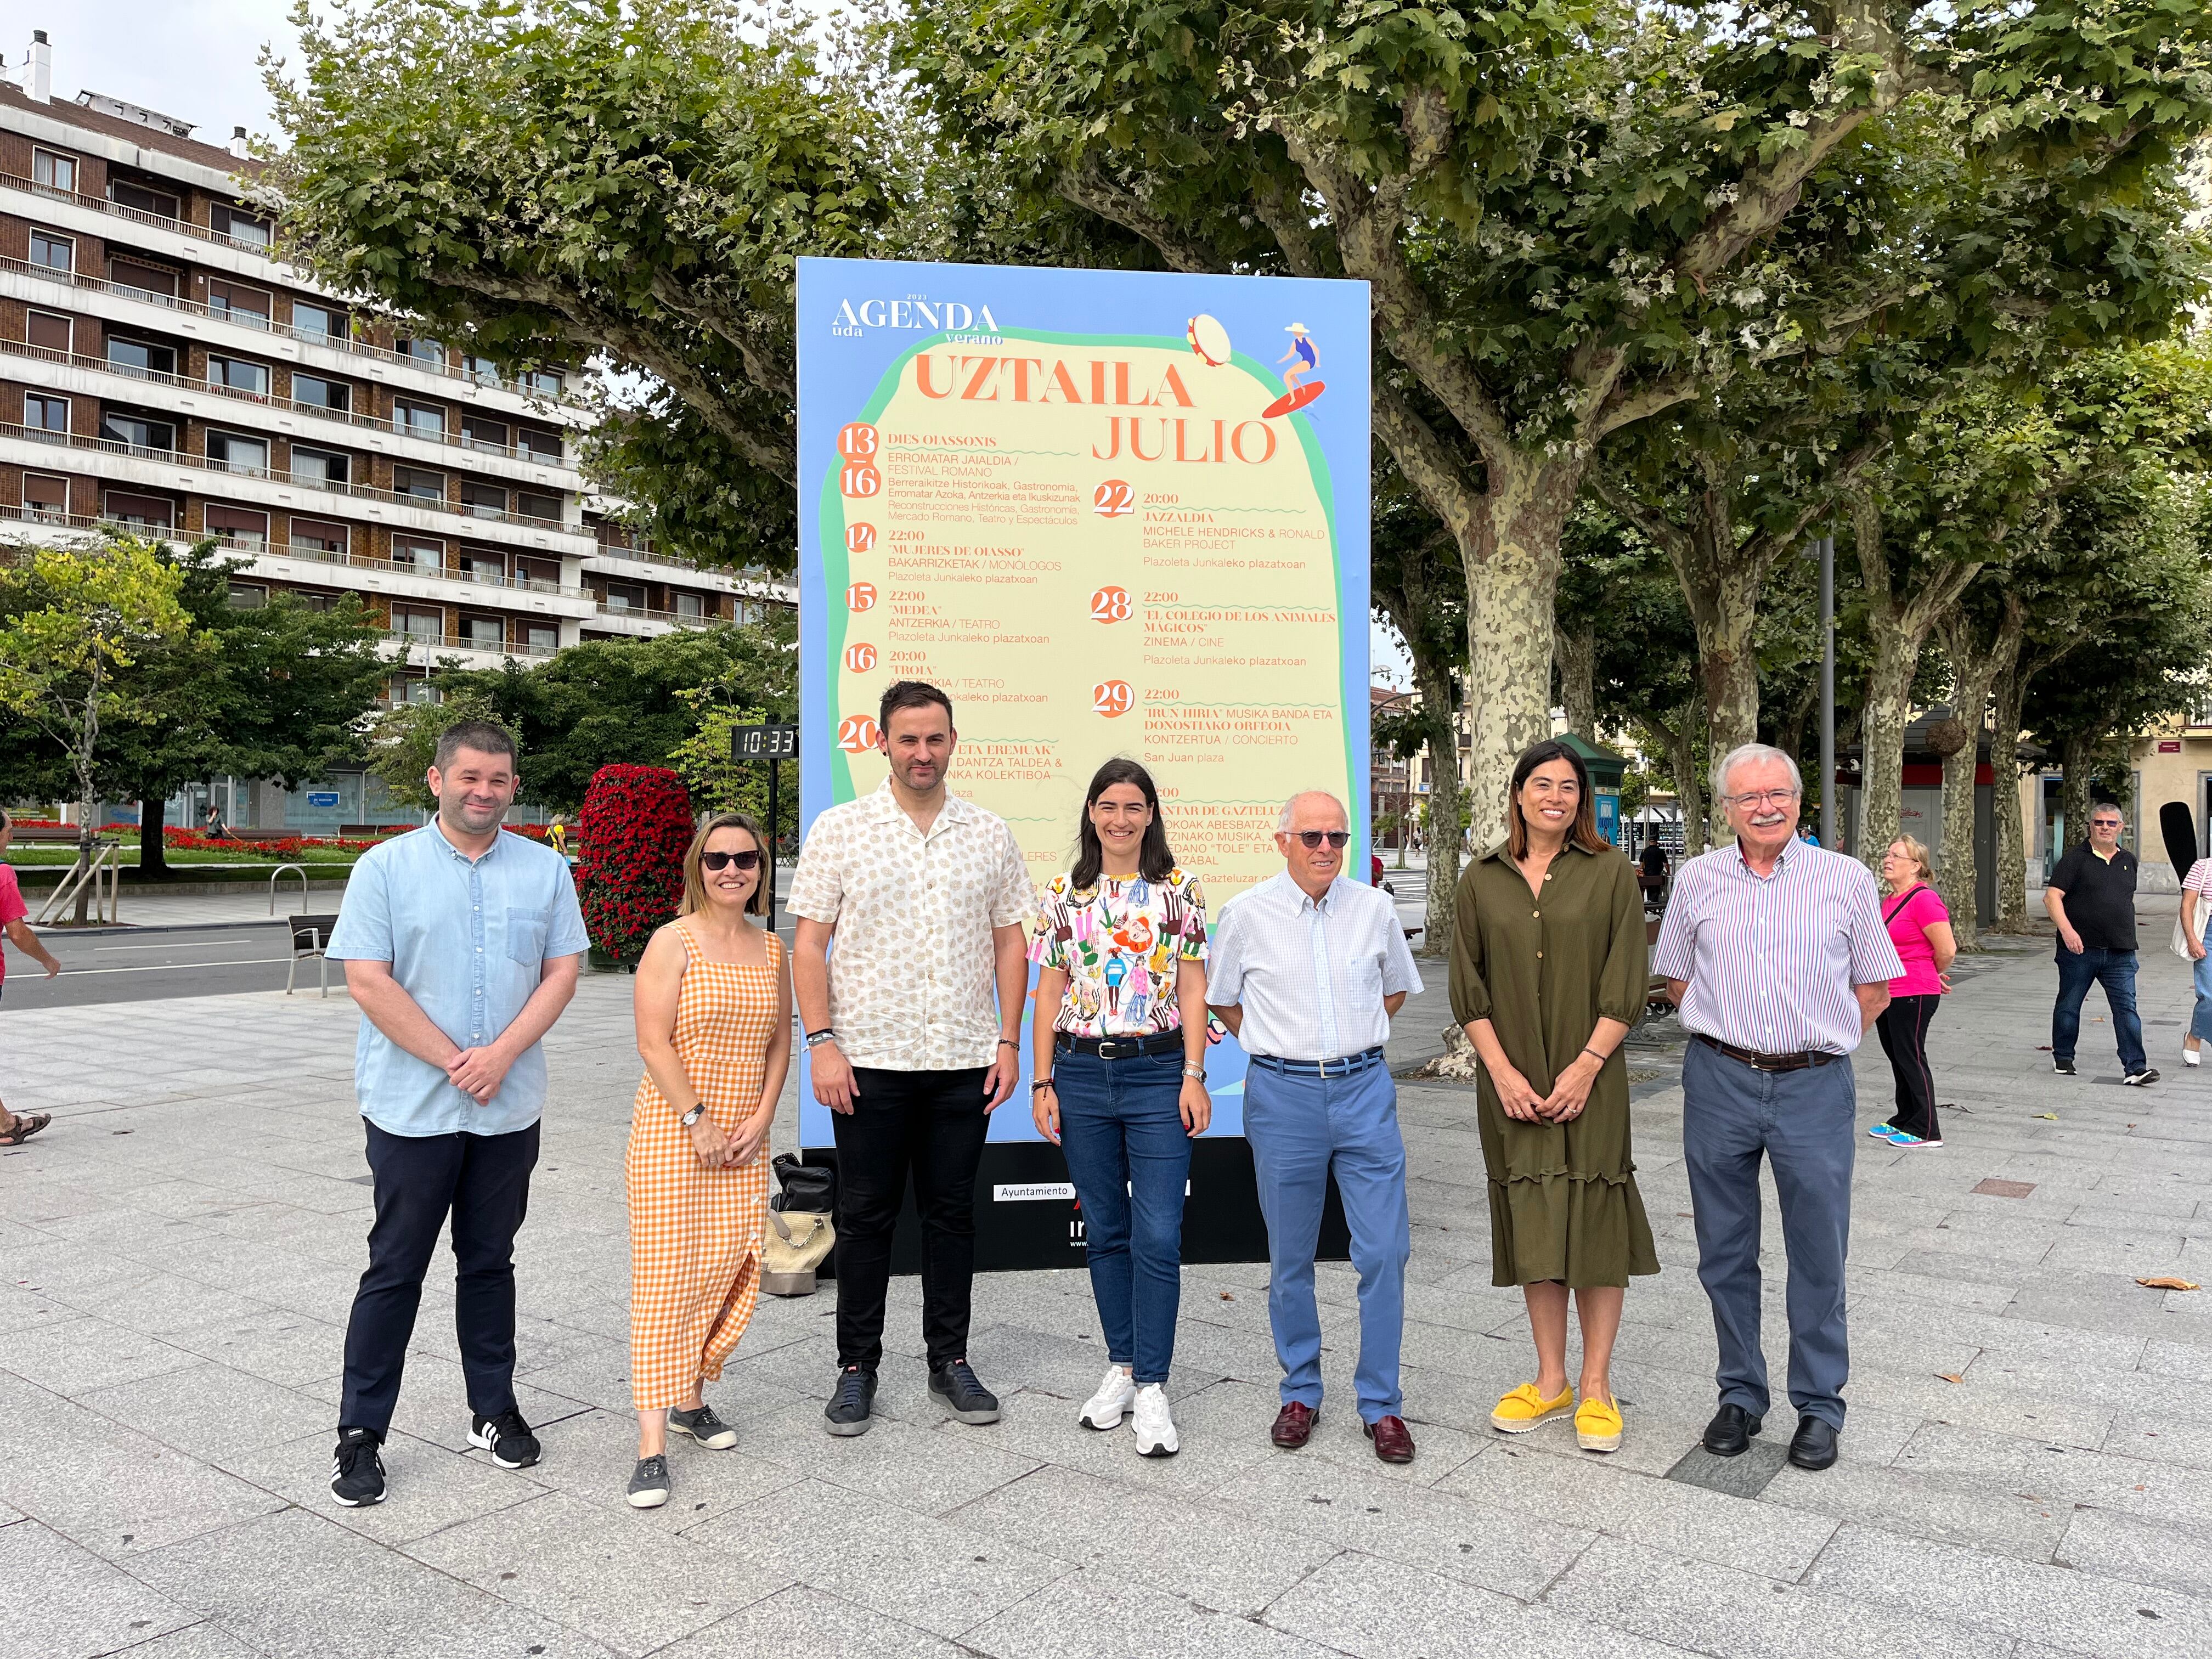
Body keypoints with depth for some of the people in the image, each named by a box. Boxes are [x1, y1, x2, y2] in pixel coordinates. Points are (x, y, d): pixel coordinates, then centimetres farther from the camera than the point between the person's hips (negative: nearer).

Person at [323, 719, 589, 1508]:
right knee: (395, 1268, 4)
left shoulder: (546, 870, 6)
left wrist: (500, 1055, -12)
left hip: (510, 1108, 3)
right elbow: (368, 980, -9)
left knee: (490, 1263, 14)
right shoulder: (387, 867, -3)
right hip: (411, 1108, -2)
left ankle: (494, 1409, 26)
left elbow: (561, 973, 2)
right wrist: (454, 1061, -13)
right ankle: (360, 1432, 16)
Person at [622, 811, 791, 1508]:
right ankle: (652, 1443, -3)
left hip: (744, 1136, 5)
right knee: (667, 1274, -6)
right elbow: (654, 1042, -12)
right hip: (673, 1130, -5)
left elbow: (779, 1041, 12)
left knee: (729, 1267, 6)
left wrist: (762, 1118, 0)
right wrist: (698, 1122, -15)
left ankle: (690, 1397, 26)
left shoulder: (771, 949, 9)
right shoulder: (673, 942, -7)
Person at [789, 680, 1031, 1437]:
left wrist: (1009, 1042, 2)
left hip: (964, 1062, 2)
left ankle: (950, 1359, 24)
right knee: (866, 1216, 7)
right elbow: (808, 943, -2)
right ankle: (857, 1367, 20)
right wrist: (822, 1042, -10)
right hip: (870, 1058, -2)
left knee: (952, 1212, 11)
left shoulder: (990, 834, 6)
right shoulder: (840, 829, -1)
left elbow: (1010, 942, 9)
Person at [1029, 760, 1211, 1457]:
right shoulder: (1063, 894, 6)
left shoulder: (1179, 890, 2)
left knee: (1158, 1235, -5)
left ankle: (1152, 1387, 4)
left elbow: (1192, 989, 1)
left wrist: (1194, 1077, -6)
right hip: (1082, 1072, 2)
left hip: (1158, 1071, -2)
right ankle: (1121, 1367, 24)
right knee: (1105, 1230, 10)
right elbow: (1050, 995, 7)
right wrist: (1042, 1083, 3)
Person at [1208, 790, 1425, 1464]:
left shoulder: (1374, 908, 3)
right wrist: (1282, 1048, 8)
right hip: (1283, 1095, -1)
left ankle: (1381, 1403, 13)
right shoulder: (1246, 915, -2)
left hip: (1365, 1090, 1)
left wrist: (1353, 1041, 11)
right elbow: (1222, 1000, 11)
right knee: (1290, 1258, 9)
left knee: (1385, 1250, -2)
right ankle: (1300, 1394, 26)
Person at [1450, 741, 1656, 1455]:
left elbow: (1625, 987, -3)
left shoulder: (1610, 874, 0)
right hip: (1512, 1082, 2)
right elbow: (1468, 989, 3)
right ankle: (1551, 1381, 21)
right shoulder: (1482, 880, 5)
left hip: (1590, 1080, -2)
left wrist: (1584, 1067, -12)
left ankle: (1596, 1386, 15)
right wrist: (1504, 1072, -6)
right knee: (1533, 1222, 9)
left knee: (1595, 1220, 2)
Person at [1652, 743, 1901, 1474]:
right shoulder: (1696, 879, 5)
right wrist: (1738, 1032, 7)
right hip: (1719, 1084, 2)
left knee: (1819, 1256, 5)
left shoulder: (1846, 879, 2)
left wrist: (1814, 1039, 2)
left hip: (1815, 1086, -1)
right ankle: (1740, 1395, 26)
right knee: (1725, 1251, 10)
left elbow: (1874, 988, 8)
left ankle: (1819, 1405, 21)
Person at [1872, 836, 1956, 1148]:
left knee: (1910, 1058, -2)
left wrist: (1930, 974, 1)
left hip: (1914, 996, -9)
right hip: (1887, 993, 9)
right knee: (1897, 1058, 17)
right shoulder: (1889, 900, 12)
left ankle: (1926, 1131, 7)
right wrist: (1929, 975, 18)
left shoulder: (1924, 899, -17)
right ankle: (1904, 1120, 29)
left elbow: (1947, 950, -18)